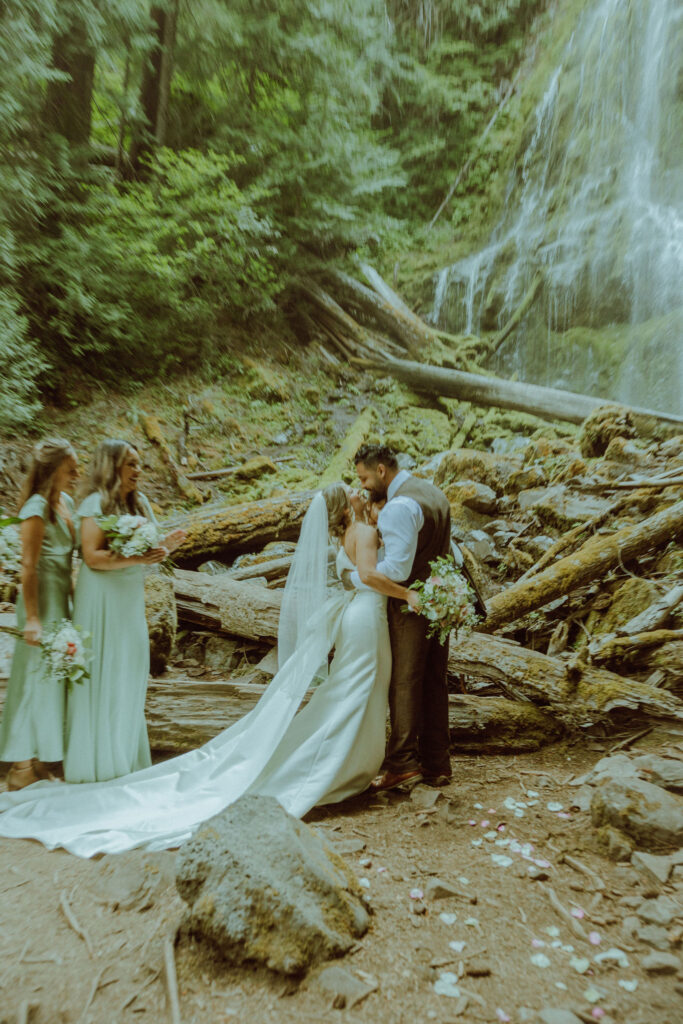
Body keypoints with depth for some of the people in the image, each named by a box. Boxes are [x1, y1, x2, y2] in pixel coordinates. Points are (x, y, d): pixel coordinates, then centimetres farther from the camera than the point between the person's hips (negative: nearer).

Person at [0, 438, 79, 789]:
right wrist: (32, 618, -21)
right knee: (38, 678, -1)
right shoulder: (37, 507, -15)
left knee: (54, 678, 13)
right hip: (42, 600, -8)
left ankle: (39, 763, 26)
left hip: (62, 599, 9)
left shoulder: (67, 502, 10)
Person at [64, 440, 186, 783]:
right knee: (102, 677, 1)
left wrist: (164, 546, -8)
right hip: (101, 597, -6)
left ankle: (124, 755, 23)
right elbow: (93, 557, -17)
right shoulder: (95, 504, -9)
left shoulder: (140, 502, 10)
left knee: (129, 679, 11)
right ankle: (98, 759, 14)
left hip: (131, 599, 7)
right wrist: (135, 558, -26)